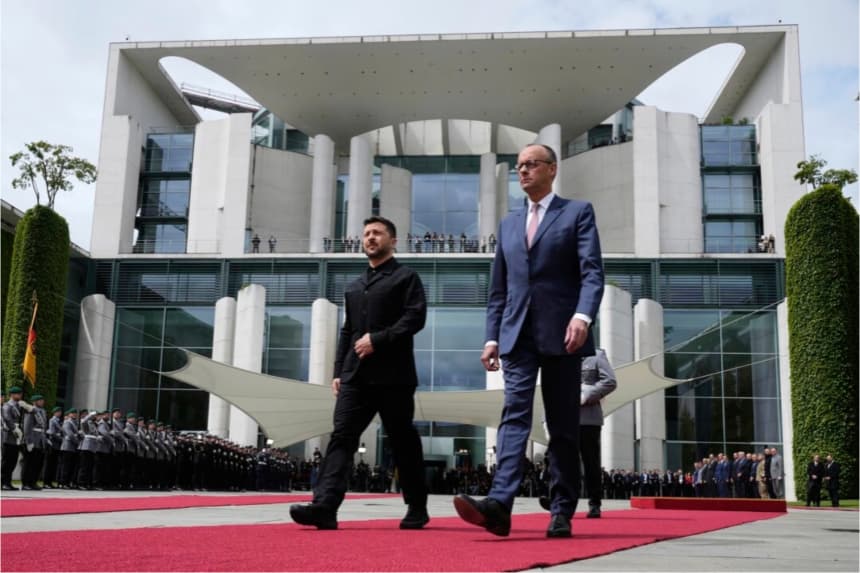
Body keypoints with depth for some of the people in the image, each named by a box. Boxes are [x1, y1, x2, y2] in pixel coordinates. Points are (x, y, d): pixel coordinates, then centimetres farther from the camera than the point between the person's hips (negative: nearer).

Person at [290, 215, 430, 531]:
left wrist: (377, 340, -16)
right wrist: (338, 371, 12)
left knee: (403, 442, 2)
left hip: (393, 375, -5)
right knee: (342, 436, -8)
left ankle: (417, 508, 15)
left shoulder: (405, 277, 5)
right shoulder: (354, 287, 24)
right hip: (356, 375, 5)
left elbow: (415, 318, -9)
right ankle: (324, 506, -17)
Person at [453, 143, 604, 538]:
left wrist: (583, 316, -23)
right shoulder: (508, 224, 20)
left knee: (563, 426, 2)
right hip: (519, 335, 3)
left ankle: (561, 513, 8)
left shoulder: (578, 212, 6)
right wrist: (492, 336, 9)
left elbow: (592, 271, -7)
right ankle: (499, 505, -22)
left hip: (561, 333, -3)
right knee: (514, 415, -10)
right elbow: (498, 289, 18)